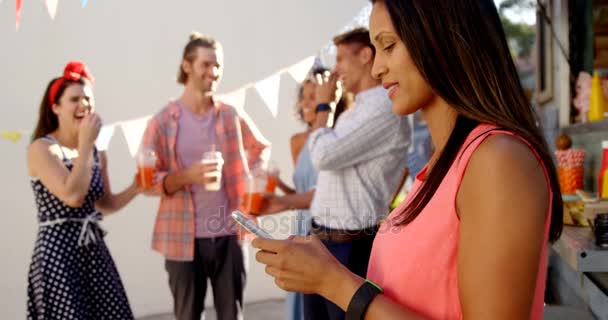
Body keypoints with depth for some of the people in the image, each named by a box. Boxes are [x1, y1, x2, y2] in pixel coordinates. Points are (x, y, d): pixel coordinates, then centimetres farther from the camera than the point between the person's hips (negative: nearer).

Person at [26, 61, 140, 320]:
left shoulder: (98, 153, 9)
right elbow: (73, 196, -23)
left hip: (95, 250, 7)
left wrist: (135, 188, 1)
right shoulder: (41, 149, -10)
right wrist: (85, 144, -17)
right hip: (58, 252, -6)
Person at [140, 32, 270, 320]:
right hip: (184, 238, -2)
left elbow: (261, 148, 21)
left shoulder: (231, 116, 4)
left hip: (229, 235, 2)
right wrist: (186, 176, -21)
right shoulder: (163, 121, -4)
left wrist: (250, 182, 6)